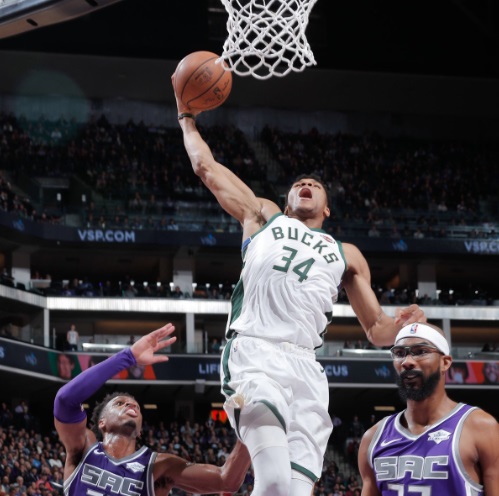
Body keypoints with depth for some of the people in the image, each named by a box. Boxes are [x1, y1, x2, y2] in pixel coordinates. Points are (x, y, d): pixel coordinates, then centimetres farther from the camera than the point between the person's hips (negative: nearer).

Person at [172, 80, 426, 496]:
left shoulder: (346, 255, 31)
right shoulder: (263, 216, 28)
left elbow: (376, 330, 27)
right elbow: (206, 167, 30)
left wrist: (397, 327, 5)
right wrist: (188, 119, 40)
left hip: (305, 365, 2)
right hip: (254, 352, -2)